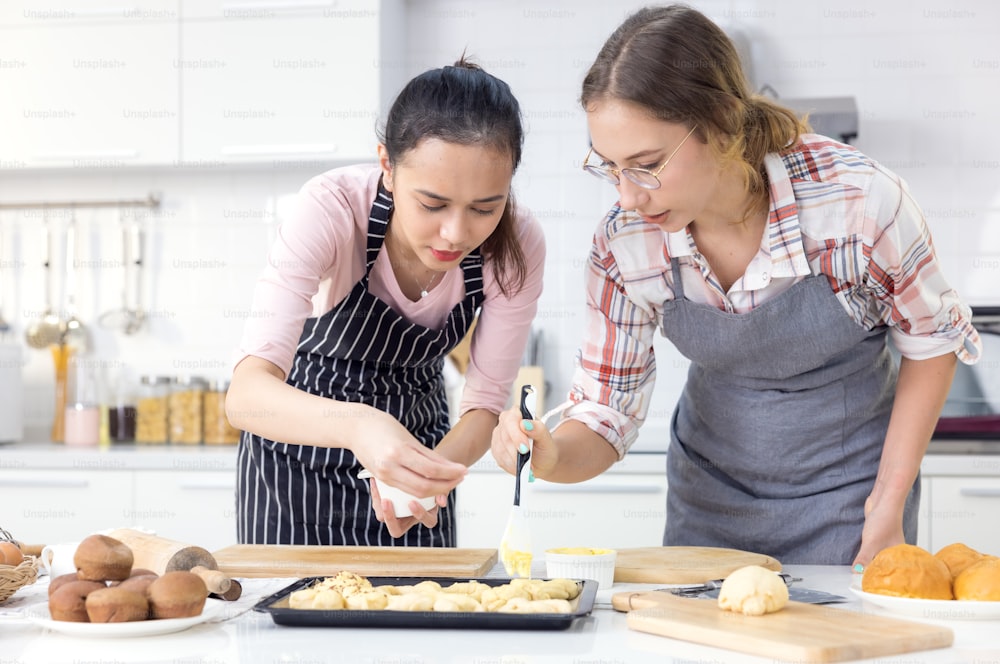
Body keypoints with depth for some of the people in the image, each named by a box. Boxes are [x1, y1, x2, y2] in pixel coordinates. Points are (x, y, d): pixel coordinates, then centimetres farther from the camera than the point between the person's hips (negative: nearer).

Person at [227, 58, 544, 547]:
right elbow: (246, 395, -39)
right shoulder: (333, 208, -31)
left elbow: (485, 404, -14)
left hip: (419, 440, 2)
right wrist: (356, 425, -58)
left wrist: (436, 470, -35)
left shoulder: (517, 246, -23)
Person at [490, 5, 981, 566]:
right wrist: (550, 454, -32)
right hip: (711, 495, 2)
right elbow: (604, 419, -9)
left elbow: (934, 341, -9)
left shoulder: (860, 200, -27)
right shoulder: (624, 246, -19)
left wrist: (891, 506, -11)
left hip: (848, 488, -2)